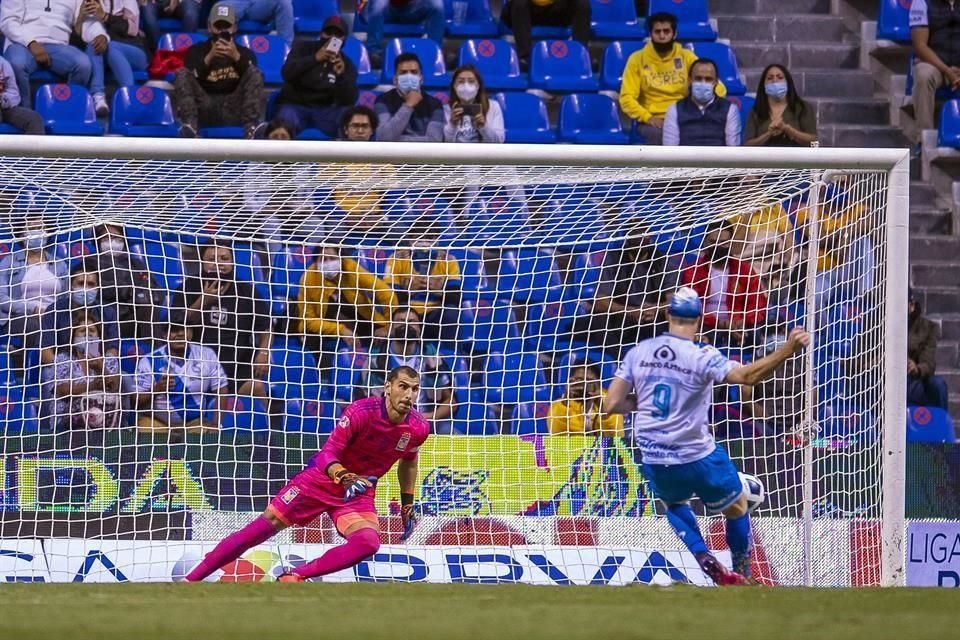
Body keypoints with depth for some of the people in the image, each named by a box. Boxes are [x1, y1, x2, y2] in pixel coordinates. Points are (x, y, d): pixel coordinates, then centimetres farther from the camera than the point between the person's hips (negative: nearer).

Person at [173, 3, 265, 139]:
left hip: (235, 111, 0)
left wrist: (236, 57, -20)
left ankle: (252, 126, -36)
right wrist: (210, 57, -18)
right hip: (205, 110, 0)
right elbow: (189, 80, -6)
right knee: (182, 74, -20)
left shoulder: (245, 53, 15)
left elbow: (253, 79, -6)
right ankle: (189, 125, -39)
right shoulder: (196, 51, 14)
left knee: (254, 72, -18)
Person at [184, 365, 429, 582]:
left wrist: (408, 503, 17)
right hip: (321, 478, -3)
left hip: (360, 492, 3)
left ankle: (293, 577, -17)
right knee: (265, 526, -8)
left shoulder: (418, 428, -8)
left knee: (368, 543, -26)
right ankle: (191, 579, 2)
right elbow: (327, 455, -27)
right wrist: (345, 477, -46)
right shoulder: (361, 411, -23)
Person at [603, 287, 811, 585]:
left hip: (653, 460, 4)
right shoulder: (701, 357, -16)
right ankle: (742, 576, 29)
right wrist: (787, 350, -38)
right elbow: (747, 375, -32)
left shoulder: (638, 352, -3)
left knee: (674, 503, 34)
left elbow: (611, 404, -2)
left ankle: (705, 561, 18)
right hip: (697, 458, -4)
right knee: (737, 507, 21)